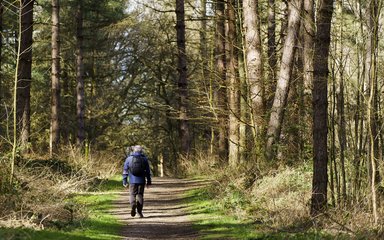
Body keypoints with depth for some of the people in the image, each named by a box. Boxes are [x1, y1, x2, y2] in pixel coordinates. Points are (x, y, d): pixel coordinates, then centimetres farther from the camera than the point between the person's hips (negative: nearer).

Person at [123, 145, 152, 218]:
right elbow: (148, 171, 4)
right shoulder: (144, 159, 3)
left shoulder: (129, 159, 2)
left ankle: (133, 206, -21)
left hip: (132, 181, -1)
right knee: (140, 195, 9)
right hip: (141, 181, 1)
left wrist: (124, 181, 6)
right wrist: (149, 181, 10)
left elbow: (125, 171, 2)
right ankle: (139, 211, 5)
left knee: (132, 194, 6)